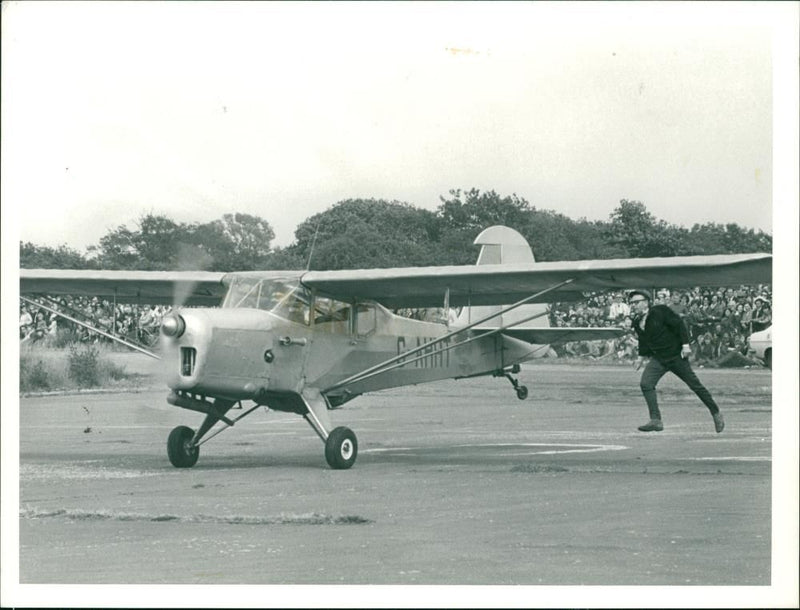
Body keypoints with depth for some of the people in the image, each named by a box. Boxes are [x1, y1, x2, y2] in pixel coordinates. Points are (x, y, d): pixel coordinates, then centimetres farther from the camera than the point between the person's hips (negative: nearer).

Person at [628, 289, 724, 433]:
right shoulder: (637, 323, 6)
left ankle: (716, 413, 17)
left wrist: (685, 344, -17)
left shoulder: (660, 311, -13)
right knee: (646, 384, -15)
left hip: (676, 355, -5)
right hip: (658, 359, 6)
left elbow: (679, 324, -12)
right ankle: (656, 420, -13)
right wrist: (641, 357, 8)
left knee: (695, 385, 0)